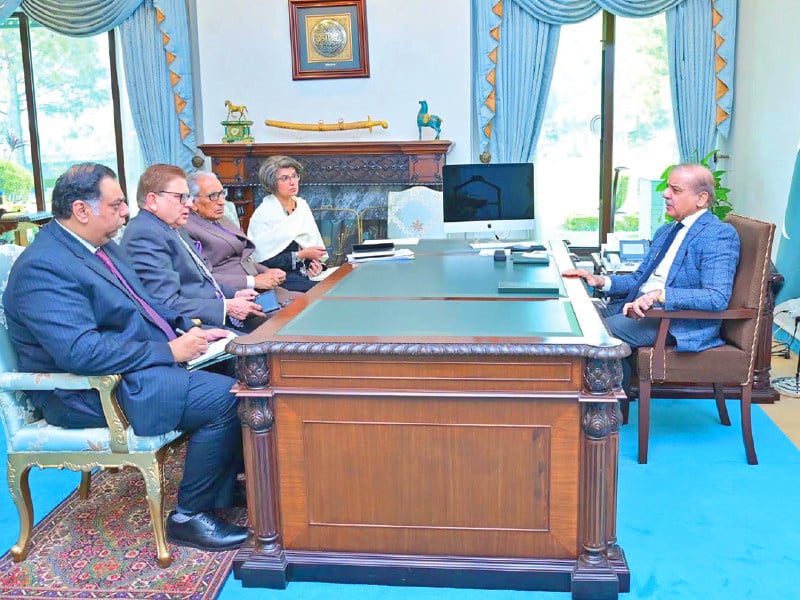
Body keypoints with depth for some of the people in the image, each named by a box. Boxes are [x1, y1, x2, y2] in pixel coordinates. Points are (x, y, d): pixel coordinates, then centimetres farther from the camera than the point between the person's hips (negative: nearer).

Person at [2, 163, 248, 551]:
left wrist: (190, 330, 4)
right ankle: (189, 516, -6)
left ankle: (235, 478, 15)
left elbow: (142, 304, 21)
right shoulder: (42, 267, -20)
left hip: (147, 360, 10)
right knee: (224, 397, -22)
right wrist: (169, 351, -24)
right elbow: (80, 352, -29)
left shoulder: (102, 246, 11)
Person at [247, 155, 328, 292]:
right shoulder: (263, 214, -8)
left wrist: (316, 262, -5)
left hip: (305, 272, 7)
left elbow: (314, 241, 17)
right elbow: (263, 260, -12)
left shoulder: (302, 206, 11)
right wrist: (301, 255, -15)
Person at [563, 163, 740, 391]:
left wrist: (660, 295, -32)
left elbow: (718, 297, -22)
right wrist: (601, 281, 4)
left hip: (682, 322, -9)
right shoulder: (665, 231, 20)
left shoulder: (719, 234, -9)